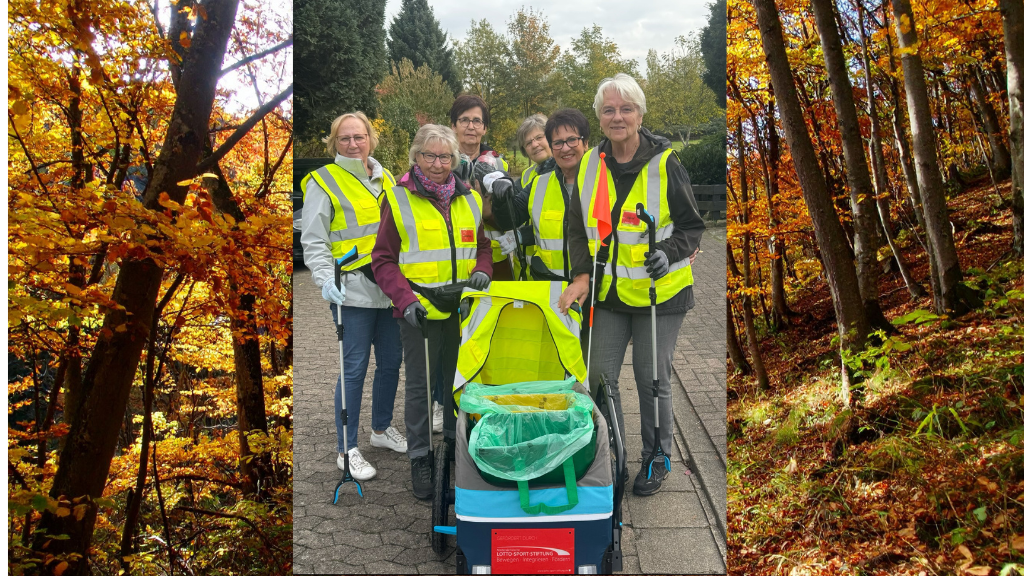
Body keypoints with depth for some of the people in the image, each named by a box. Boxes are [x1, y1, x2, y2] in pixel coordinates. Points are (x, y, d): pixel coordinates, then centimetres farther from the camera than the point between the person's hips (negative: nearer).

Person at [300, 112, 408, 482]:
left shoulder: (385, 178, 15)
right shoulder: (323, 181, -2)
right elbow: (313, 242, -7)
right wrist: (325, 280, -21)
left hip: (390, 288, 6)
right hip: (353, 291, -6)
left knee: (391, 361, 13)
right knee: (355, 367, -4)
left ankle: (381, 428, 34)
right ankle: (347, 450, 7)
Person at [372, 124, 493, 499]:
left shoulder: (470, 200, 11)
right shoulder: (399, 200, -2)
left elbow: (483, 246, 20)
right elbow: (383, 259, -3)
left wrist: (481, 271, -3)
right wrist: (405, 299, -16)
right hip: (418, 312, -4)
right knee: (420, 385, 4)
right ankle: (420, 458, 18)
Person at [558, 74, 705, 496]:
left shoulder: (665, 163, -9)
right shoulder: (590, 164, 3)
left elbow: (692, 226, -2)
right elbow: (578, 228, 10)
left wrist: (669, 253, -21)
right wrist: (582, 274, -4)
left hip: (659, 292, -3)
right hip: (607, 292, 4)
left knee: (652, 379, 5)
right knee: (600, 375, 8)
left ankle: (657, 459, 27)